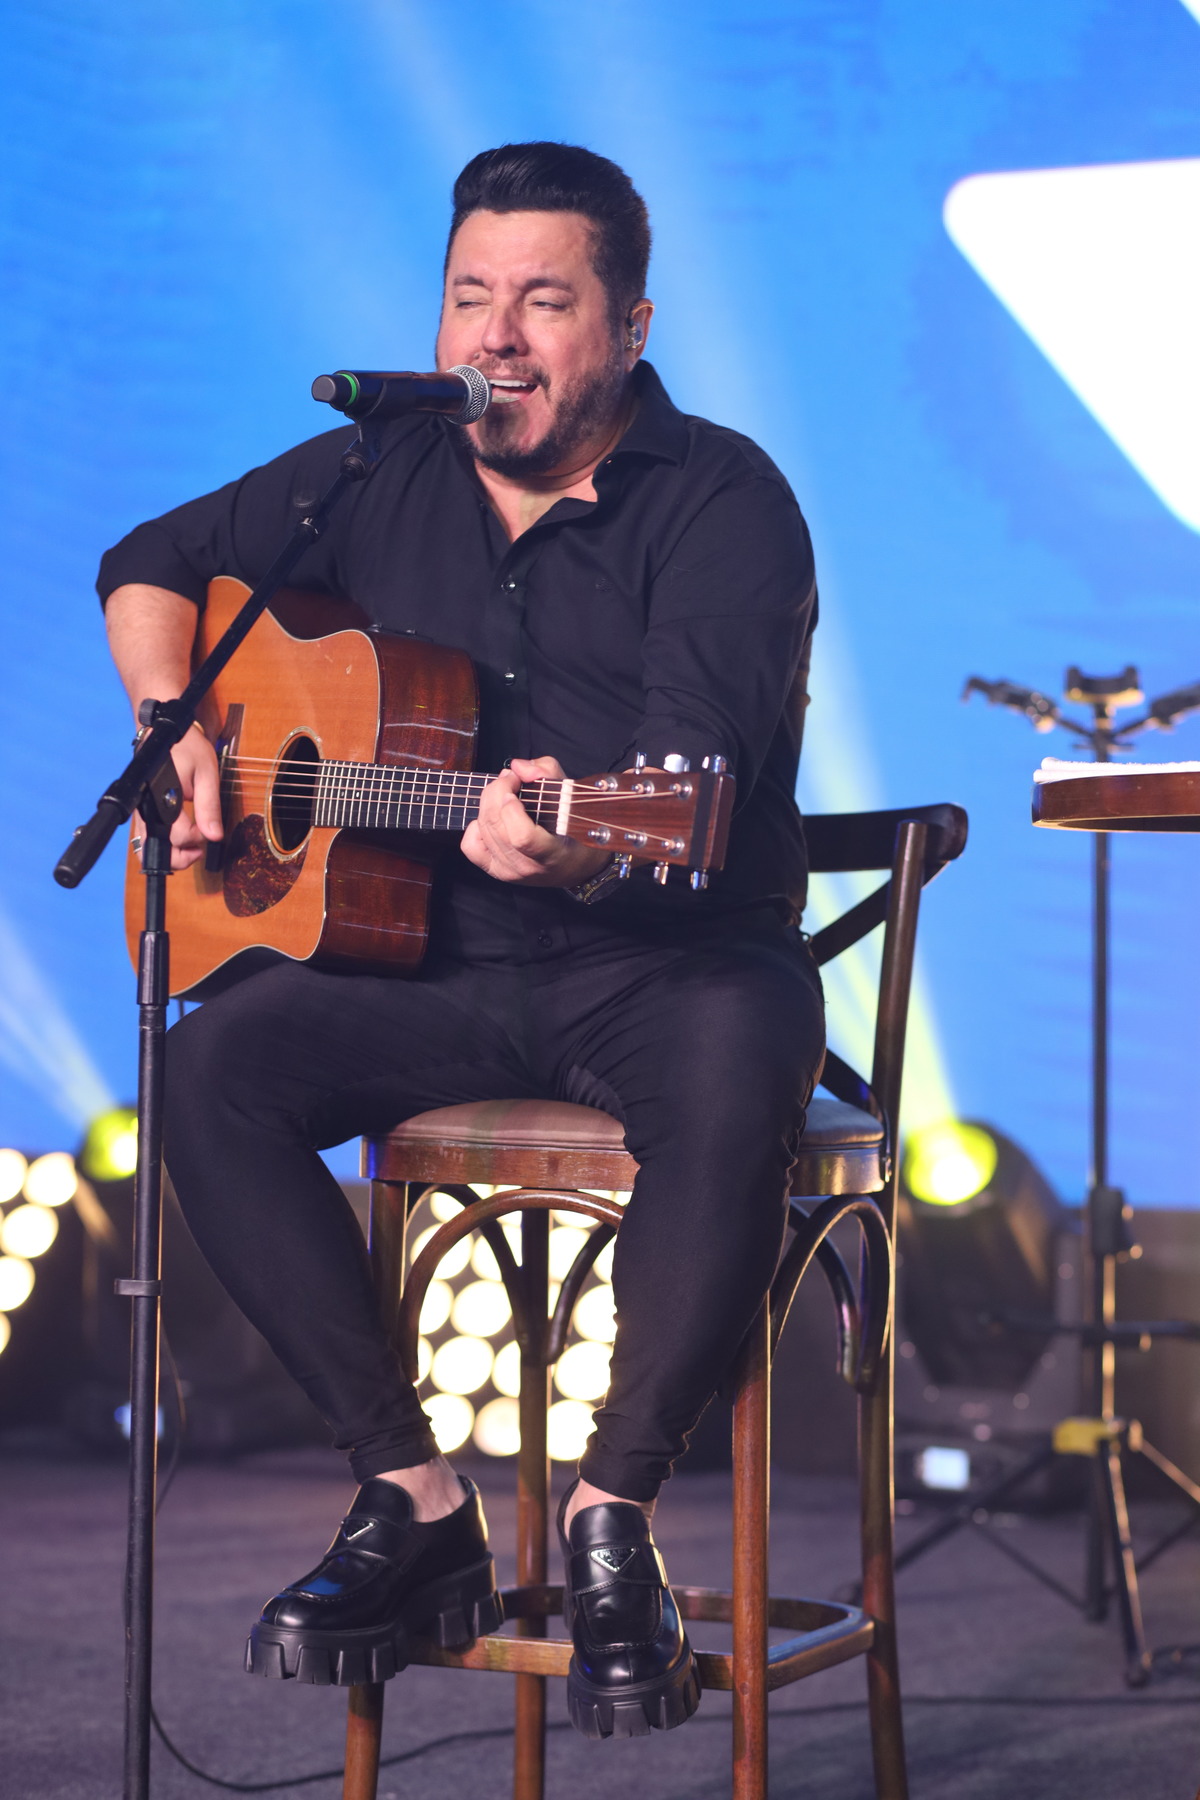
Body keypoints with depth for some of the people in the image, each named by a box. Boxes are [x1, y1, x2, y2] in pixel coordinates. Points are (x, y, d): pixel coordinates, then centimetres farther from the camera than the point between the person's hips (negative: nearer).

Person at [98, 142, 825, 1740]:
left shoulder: (721, 502, -8)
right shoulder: (382, 474, 9)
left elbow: (700, 783, -22)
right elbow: (154, 563, 23)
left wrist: (577, 845, -45)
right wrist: (182, 737, 3)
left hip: (668, 961, -4)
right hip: (436, 966, 5)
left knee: (740, 1066, -38)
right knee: (215, 1066, -21)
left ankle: (611, 1521, -23)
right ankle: (419, 1504, -13)